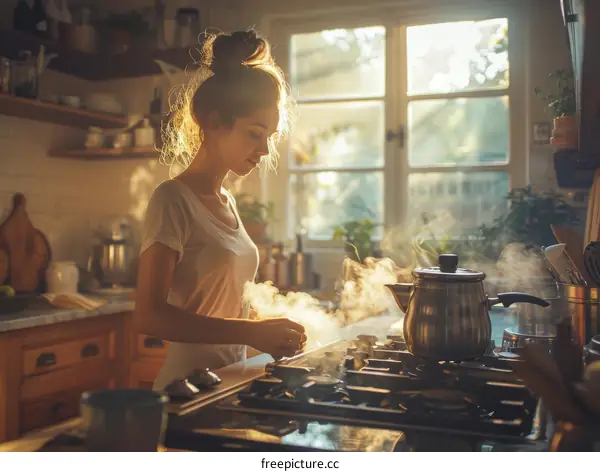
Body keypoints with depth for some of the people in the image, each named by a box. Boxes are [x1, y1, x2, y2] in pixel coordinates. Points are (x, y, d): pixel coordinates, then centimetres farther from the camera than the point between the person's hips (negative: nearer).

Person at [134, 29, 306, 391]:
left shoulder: (227, 201, 9)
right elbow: (150, 315, -22)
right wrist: (251, 332, -27)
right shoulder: (172, 199, -14)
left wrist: (269, 335, 1)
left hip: (230, 381, 7)